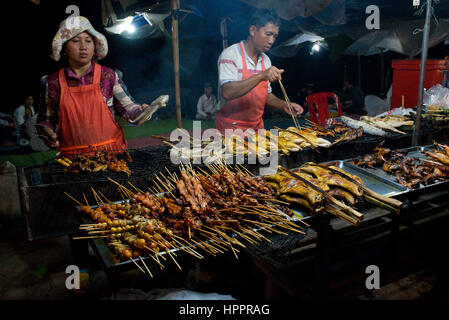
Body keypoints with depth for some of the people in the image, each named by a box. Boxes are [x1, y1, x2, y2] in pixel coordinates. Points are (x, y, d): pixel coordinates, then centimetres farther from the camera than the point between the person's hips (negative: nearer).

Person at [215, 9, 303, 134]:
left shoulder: (265, 60, 11)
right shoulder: (230, 54, -11)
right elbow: (227, 92, -26)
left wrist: (284, 105, 1)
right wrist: (261, 76, -31)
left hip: (257, 127, 6)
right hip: (231, 128, -6)